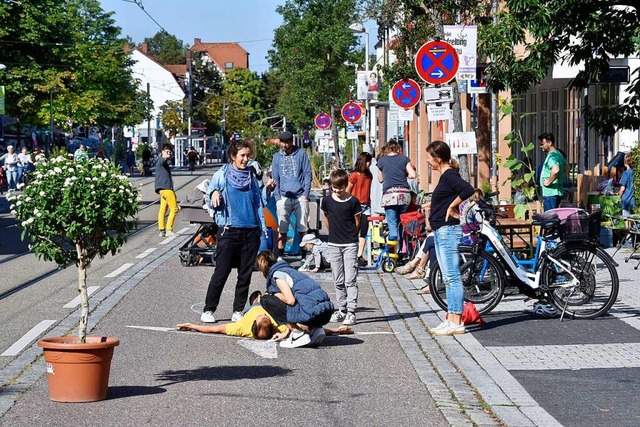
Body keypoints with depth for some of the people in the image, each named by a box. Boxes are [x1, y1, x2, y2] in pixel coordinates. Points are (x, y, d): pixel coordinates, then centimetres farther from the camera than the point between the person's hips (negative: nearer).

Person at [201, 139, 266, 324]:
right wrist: (214, 194, -18)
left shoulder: (251, 177, 13)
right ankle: (208, 311, 4)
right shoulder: (221, 175, 2)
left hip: (251, 232, 4)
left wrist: (263, 227, 9)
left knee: (245, 275, 6)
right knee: (220, 274, -4)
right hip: (229, 231, -4)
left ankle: (238, 311, 14)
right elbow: (209, 202, 3)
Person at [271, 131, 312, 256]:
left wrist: (306, 194, -4)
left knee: (303, 228, 0)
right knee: (282, 228, -3)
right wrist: (277, 197, 3)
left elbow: (307, 174, 5)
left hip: (300, 197, -1)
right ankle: (280, 255, 1)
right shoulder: (277, 157, 13)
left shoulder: (301, 154, 6)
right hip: (284, 197, 1)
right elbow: (275, 179, 14)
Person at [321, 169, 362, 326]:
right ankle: (341, 310, 17)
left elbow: (357, 223, 2)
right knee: (338, 281, 10)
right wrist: (335, 233, 12)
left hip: (350, 244, -4)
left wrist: (349, 235, 4)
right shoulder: (327, 201, 3)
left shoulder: (353, 201, -6)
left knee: (350, 280, -8)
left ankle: (351, 312, -9)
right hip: (333, 245, 4)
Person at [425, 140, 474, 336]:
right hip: (441, 232, 11)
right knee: (448, 278, 12)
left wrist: (451, 207, -20)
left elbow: (468, 189, -30)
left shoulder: (449, 175, -14)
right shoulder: (445, 176, 15)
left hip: (448, 230, -11)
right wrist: (434, 208, 13)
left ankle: (456, 322, -9)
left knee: (452, 277, -9)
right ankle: (451, 319, 16)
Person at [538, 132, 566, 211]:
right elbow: (566, 167, 32)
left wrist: (549, 182, -23)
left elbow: (555, 170, -37)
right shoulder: (558, 154, 16)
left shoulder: (552, 156, -17)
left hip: (550, 193, -10)